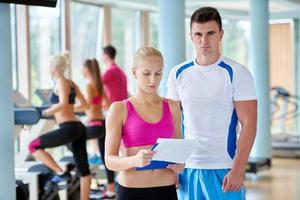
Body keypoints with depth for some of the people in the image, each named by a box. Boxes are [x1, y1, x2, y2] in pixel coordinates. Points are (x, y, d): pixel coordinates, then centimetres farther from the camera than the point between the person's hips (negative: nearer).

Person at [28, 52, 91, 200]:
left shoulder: (60, 82, -7)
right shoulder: (71, 83, 16)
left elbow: (63, 104, -23)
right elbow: (84, 104, 23)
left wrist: (47, 112, -10)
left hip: (69, 128, -9)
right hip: (78, 127, 9)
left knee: (34, 146, 1)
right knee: (83, 168, 10)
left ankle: (60, 173, -4)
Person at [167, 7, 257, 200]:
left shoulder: (237, 73, -4)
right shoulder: (178, 74, 6)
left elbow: (249, 125, -8)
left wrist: (238, 169, -14)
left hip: (224, 169, -3)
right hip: (187, 168, 3)